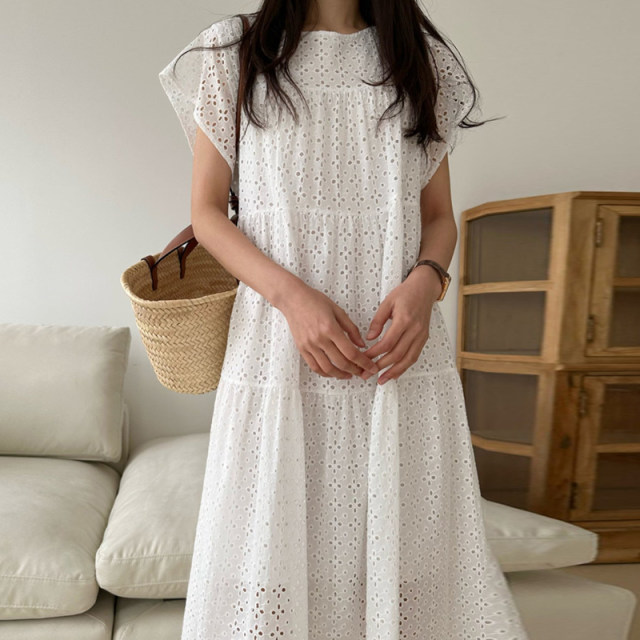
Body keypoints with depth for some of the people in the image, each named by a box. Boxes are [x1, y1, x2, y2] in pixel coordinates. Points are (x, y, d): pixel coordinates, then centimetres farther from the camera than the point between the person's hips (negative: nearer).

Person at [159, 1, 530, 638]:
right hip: (280, 351, -1)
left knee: (404, 546, 5)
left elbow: (439, 216, 14)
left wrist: (424, 282, -10)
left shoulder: (423, 60, 14)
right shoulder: (234, 55, 8)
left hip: (400, 349, 2)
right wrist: (292, 296, -13)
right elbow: (207, 212, 4)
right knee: (271, 547, 4)